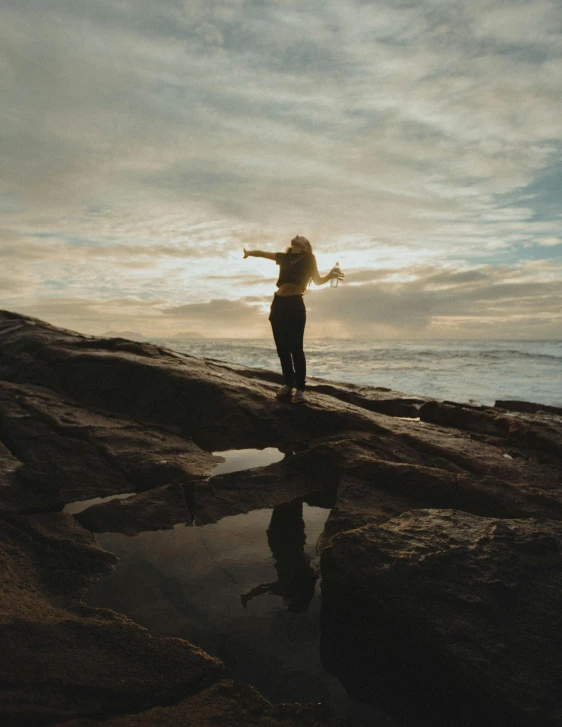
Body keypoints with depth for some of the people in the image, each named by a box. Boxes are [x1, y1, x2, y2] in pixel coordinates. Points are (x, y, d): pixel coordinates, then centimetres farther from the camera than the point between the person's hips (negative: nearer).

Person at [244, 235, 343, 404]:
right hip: (278, 304, 5)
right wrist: (249, 252, 29)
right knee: (282, 348, 5)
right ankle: (288, 384, 15)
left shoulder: (308, 258, 9)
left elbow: (318, 280, 7)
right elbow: (262, 253, 33)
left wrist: (330, 275, -10)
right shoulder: (284, 257, 19)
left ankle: (300, 388, -4)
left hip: (295, 304, -5)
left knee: (296, 348, -9)